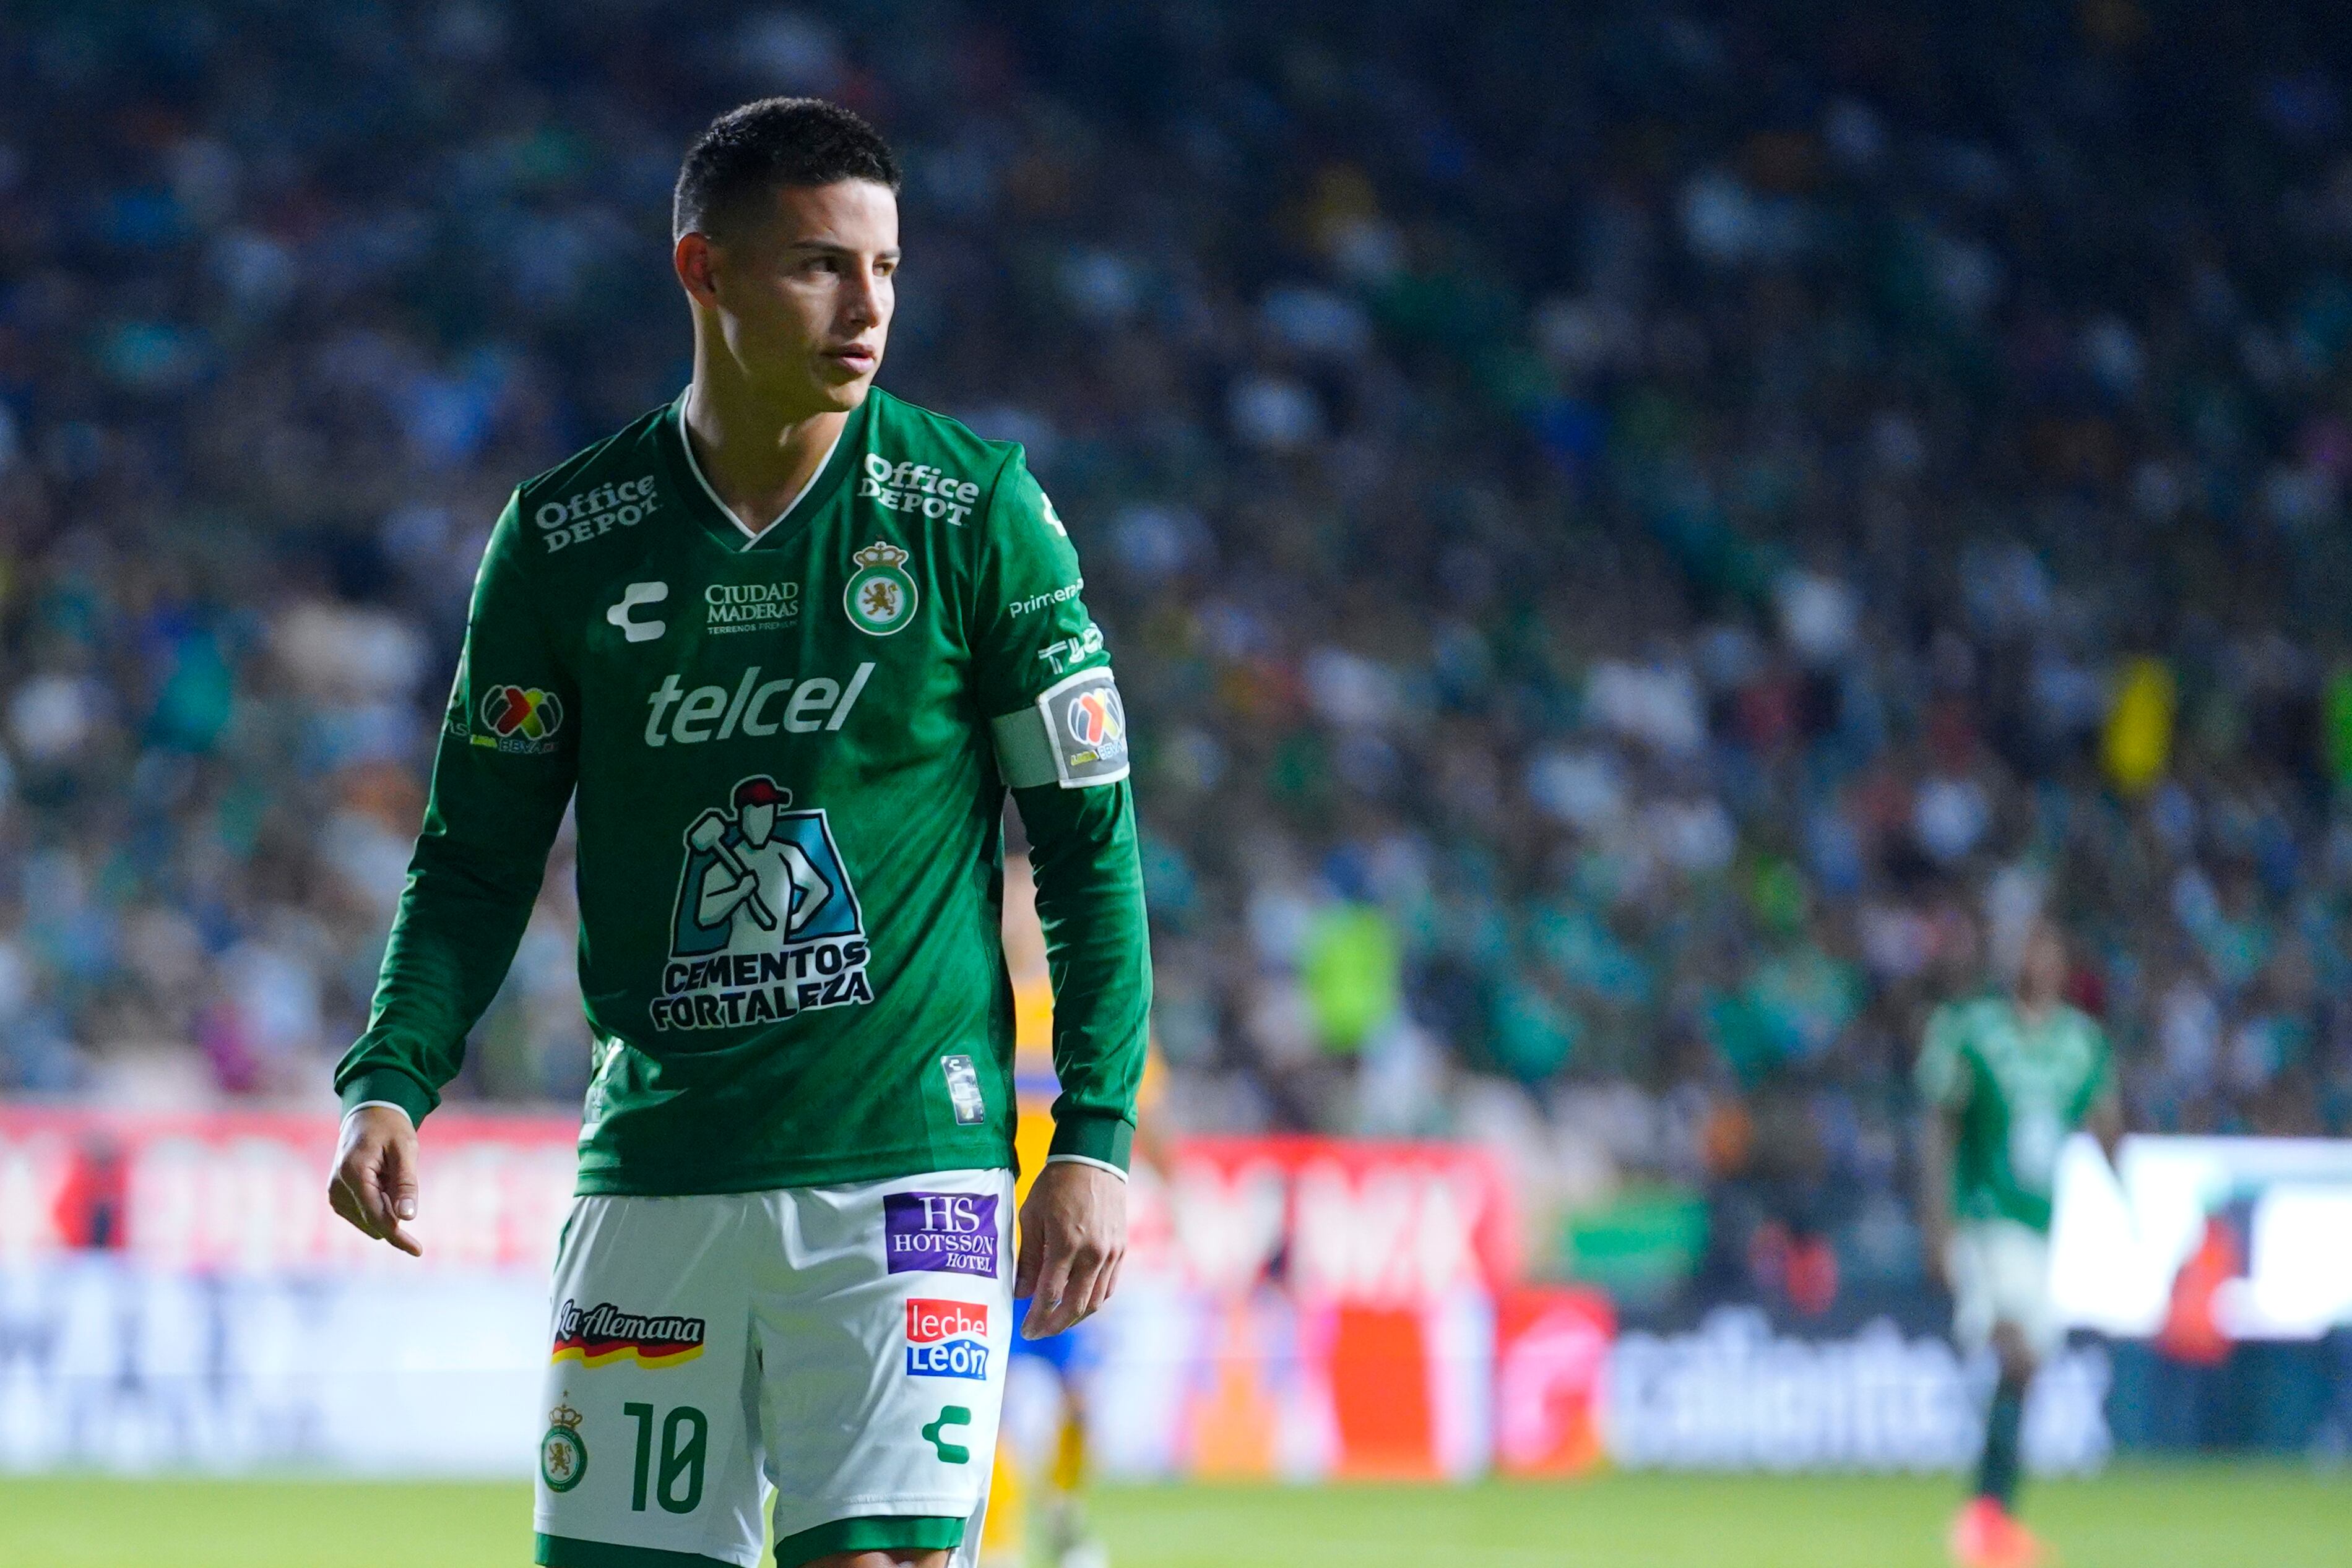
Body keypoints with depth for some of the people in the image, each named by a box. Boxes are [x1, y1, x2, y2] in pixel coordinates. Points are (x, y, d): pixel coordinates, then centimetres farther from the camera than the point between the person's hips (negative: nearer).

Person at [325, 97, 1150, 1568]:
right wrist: (393, 1084, -6)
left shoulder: (975, 510, -1)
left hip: (905, 1167, -2)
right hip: (652, 1171, 3)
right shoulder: (568, 538, 4)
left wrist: (1095, 1140, -5)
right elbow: (479, 855, 10)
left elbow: (1090, 842, 2)